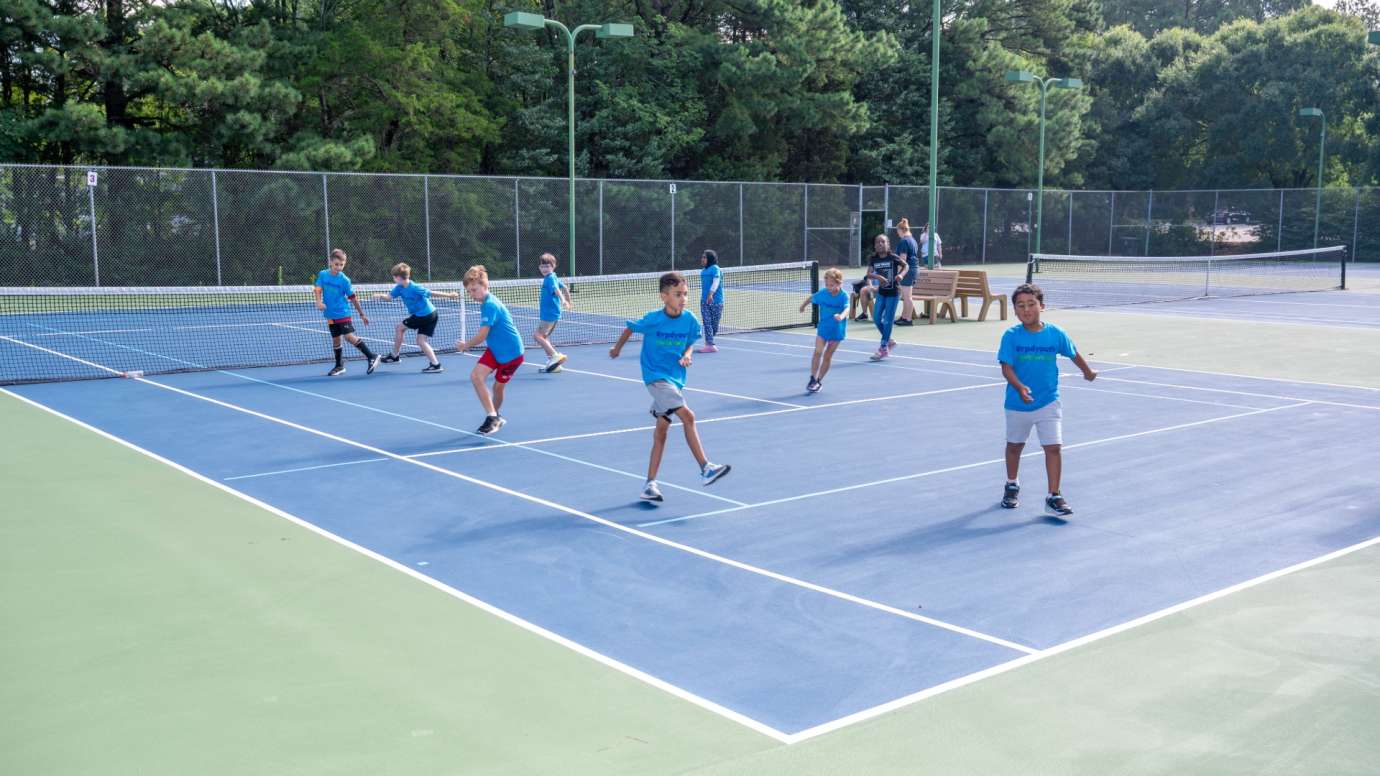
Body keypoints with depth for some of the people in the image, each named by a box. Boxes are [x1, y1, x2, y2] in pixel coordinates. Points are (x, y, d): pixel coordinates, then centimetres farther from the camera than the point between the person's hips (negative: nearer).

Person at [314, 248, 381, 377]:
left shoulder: (344, 279, -8)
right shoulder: (322, 274, 1)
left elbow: (353, 298, -4)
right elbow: (317, 289, -3)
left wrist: (362, 314, 0)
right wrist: (319, 302, -24)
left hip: (343, 313, -4)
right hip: (331, 315, 4)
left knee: (349, 336, -16)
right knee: (335, 340, 12)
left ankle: (372, 357, -11)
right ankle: (339, 366, 25)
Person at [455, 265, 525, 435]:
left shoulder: (491, 305, -23)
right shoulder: (485, 303, 5)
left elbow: (482, 336, -23)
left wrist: (465, 345, -8)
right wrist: (468, 344, 9)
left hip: (511, 352, -8)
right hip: (494, 349, 8)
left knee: (498, 386, 3)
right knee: (476, 376, -8)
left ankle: (495, 417, 24)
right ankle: (493, 417, -1)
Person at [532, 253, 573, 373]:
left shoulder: (550, 278, -15)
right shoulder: (554, 278, 14)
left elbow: (557, 289, -33)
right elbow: (564, 287, 27)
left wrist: (563, 300, -50)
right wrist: (568, 301, 40)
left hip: (549, 314, -10)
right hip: (553, 313, 10)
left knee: (537, 335, -10)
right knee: (544, 337, 15)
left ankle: (555, 355, -15)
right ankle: (552, 363, 16)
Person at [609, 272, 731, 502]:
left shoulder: (689, 320, -4)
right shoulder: (653, 319, -15)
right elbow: (629, 328, 4)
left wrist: (687, 355, -9)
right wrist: (617, 348, 19)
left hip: (675, 379, 6)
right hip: (656, 377, -5)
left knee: (661, 429, 9)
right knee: (687, 416, -21)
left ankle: (650, 484, 15)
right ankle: (706, 469, -18)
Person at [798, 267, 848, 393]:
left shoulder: (844, 296, -17)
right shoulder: (822, 293, -7)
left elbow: (847, 309, -35)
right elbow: (811, 299, 14)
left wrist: (841, 316, -57)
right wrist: (803, 305, 32)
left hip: (837, 330, -2)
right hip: (822, 327, 2)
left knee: (827, 356, 7)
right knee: (818, 352, -13)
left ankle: (819, 380, 20)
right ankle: (813, 379, -7)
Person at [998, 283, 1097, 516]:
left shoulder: (1055, 333, -7)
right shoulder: (1011, 336, -12)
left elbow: (1074, 354, 11)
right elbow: (1006, 368, -18)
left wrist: (1088, 372, 26)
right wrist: (1020, 387, -34)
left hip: (1048, 402, 0)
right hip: (1017, 403, 0)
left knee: (1053, 447, -8)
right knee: (1015, 445, 19)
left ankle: (1054, 496, 0)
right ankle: (1012, 485, 40)